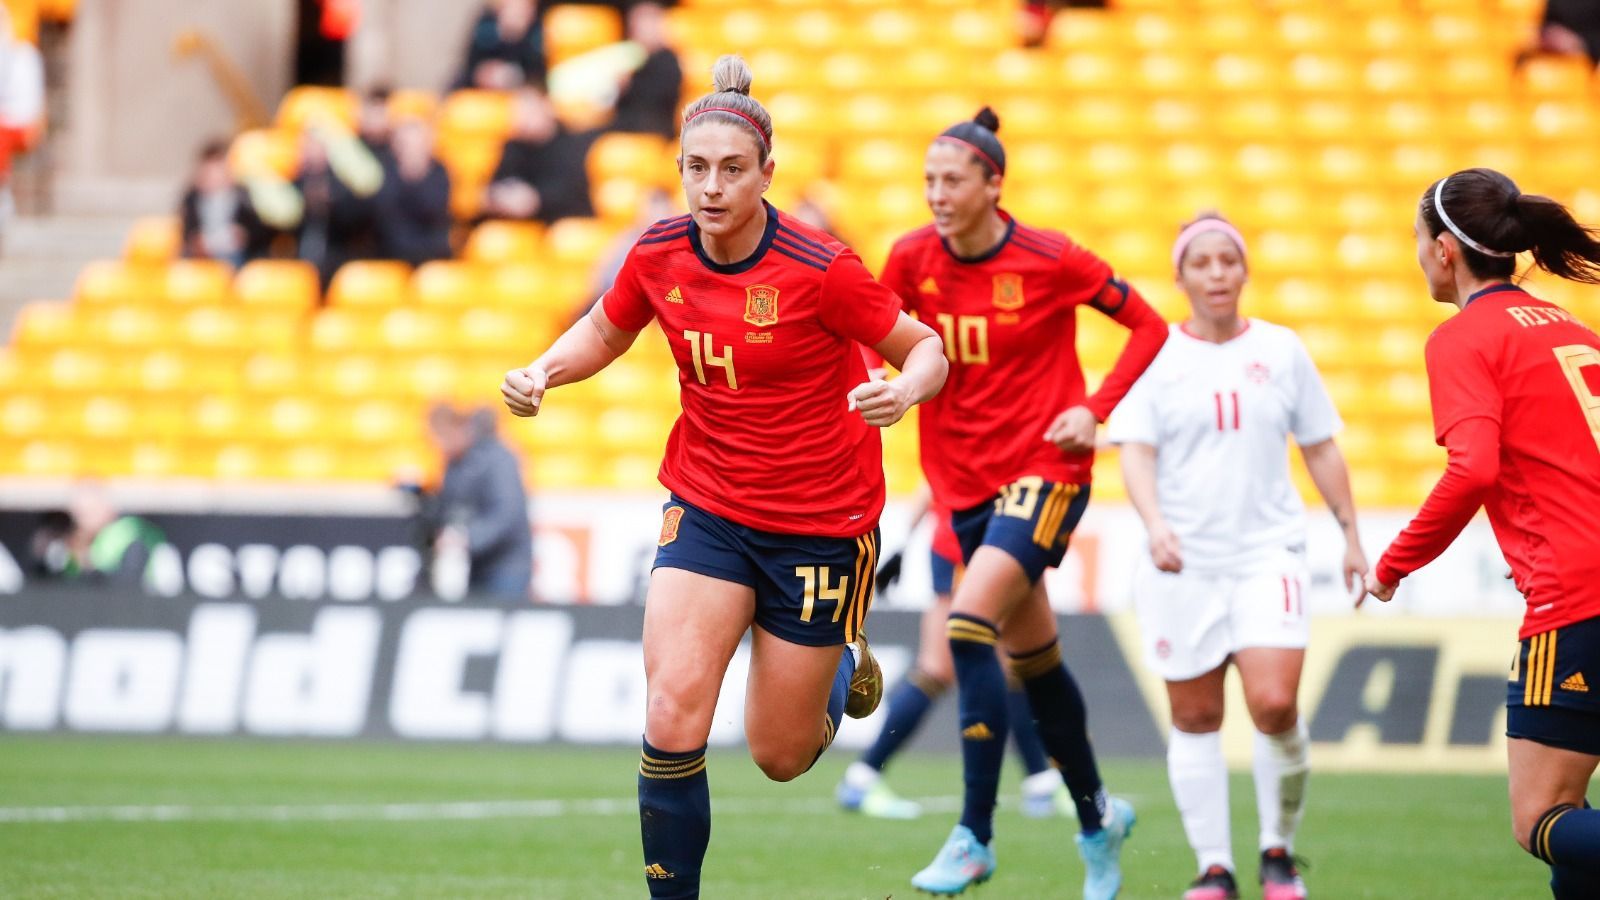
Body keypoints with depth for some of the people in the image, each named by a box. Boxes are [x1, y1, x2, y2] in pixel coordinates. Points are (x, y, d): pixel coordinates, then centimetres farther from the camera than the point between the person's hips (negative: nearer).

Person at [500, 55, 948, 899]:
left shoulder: (820, 269, -20)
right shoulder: (658, 256, -7)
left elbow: (925, 348, -10)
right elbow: (604, 331, 13)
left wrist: (903, 391, -33)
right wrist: (541, 372, -7)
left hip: (821, 524, -3)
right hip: (707, 507, 3)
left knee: (779, 756, 8)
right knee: (671, 721, -16)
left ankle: (844, 669, 42)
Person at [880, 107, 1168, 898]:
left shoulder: (1050, 261, -12)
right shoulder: (911, 260, -2)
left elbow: (1148, 327, -1)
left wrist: (1096, 411, -11)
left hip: (1044, 471, -5)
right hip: (963, 478, 5)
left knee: (969, 625, -23)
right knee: (1033, 658, 14)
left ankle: (975, 836, -20)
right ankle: (1098, 818, 34)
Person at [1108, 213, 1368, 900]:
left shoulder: (1281, 350, 7)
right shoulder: (1156, 355, 3)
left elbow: (1320, 449, 15)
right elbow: (1136, 454, -4)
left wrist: (1350, 533, 14)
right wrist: (1155, 525, -21)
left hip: (1267, 553, 0)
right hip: (1183, 563, 0)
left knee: (1275, 704, -16)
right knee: (1195, 720, 2)